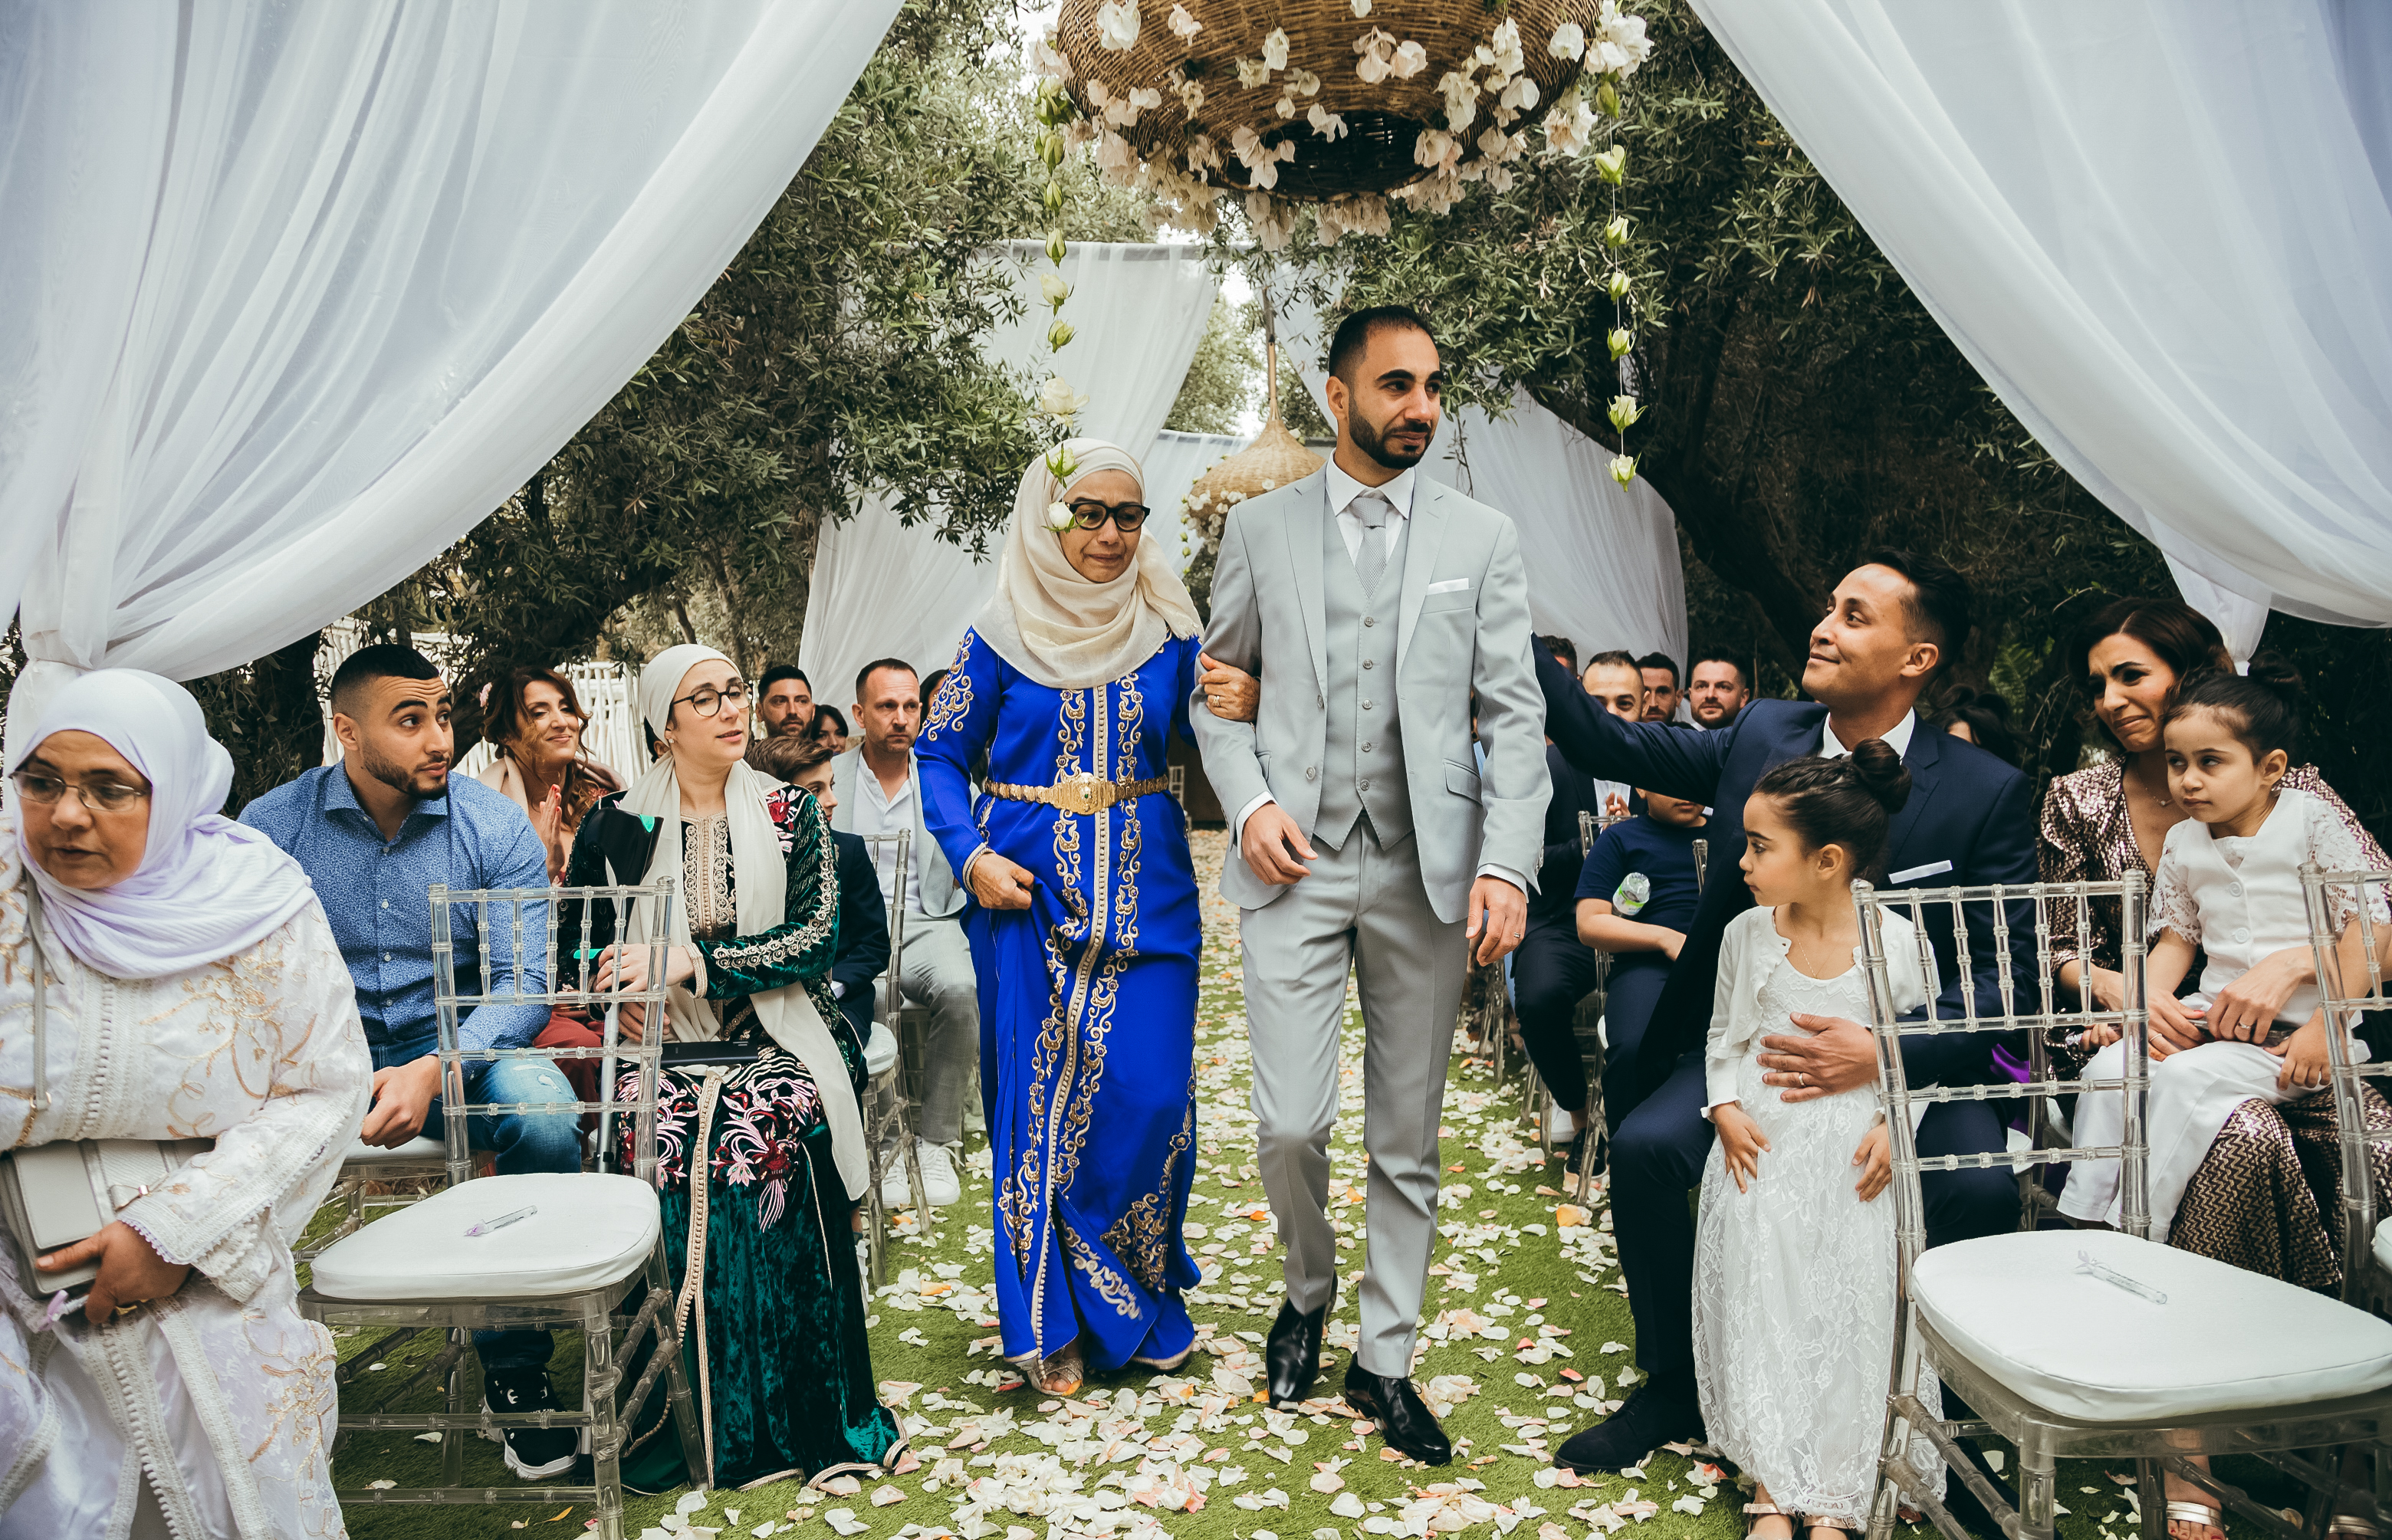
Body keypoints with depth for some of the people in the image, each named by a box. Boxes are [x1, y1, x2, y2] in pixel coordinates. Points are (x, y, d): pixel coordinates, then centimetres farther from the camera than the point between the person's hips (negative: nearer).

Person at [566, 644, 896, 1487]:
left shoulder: (790, 813, 6)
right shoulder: (618, 824, 7)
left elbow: (815, 936, -4)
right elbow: (579, 937, 19)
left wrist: (690, 961, -15)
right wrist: (617, 993, -3)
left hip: (777, 1036, -1)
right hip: (664, 1042, 1)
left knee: (764, 1125, -32)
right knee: (662, 1132, -31)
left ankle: (788, 1416, -19)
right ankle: (661, 1409, -17)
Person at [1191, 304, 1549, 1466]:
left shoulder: (1482, 537, 6)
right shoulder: (1260, 528, 7)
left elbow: (1515, 716, 2)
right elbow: (1219, 686, 11)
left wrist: (1508, 863, -10)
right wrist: (1249, 803, -6)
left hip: (1426, 871, 1)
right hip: (1296, 863, 0)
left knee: (1407, 1139, 8)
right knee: (1289, 1124, -4)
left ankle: (1384, 1362, 25)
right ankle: (1308, 1293, 28)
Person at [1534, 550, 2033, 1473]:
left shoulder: (1986, 792, -8)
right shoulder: (1761, 737, 1)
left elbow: (2004, 976, -10)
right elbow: (1607, 742, 3)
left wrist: (1884, 1052, -27)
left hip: (1910, 1055, -2)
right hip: (1754, 1037, 3)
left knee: (1979, 1189, -29)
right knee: (1644, 1148, -21)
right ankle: (1674, 1387, 4)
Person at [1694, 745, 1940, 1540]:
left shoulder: (1895, 940, -7)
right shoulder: (1747, 934, 1)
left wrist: (1894, 1125, -11)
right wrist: (1726, 1109, -3)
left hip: (1854, 1153, -2)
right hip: (1760, 1145, 2)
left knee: (1852, 1311, -1)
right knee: (1758, 1303, 0)